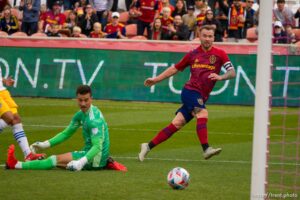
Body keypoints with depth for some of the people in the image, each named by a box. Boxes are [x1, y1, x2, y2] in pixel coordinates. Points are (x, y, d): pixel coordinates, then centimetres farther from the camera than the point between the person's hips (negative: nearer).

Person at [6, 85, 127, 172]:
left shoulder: (94, 120, -23)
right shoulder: (81, 115, 5)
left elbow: (97, 147, -29)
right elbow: (66, 134, 13)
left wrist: (82, 162, -42)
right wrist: (45, 144, 3)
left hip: (97, 156, -9)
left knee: (57, 160, -15)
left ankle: (17, 165, -12)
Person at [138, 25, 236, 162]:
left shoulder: (219, 54, 6)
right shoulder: (193, 54, 8)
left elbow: (232, 73, -1)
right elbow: (175, 68, 20)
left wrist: (220, 77, -23)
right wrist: (156, 79, 21)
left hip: (201, 97, 2)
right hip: (190, 90, -2)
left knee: (176, 124, -1)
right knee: (202, 113, -28)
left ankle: (148, 146, 7)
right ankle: (206, 149, -38)